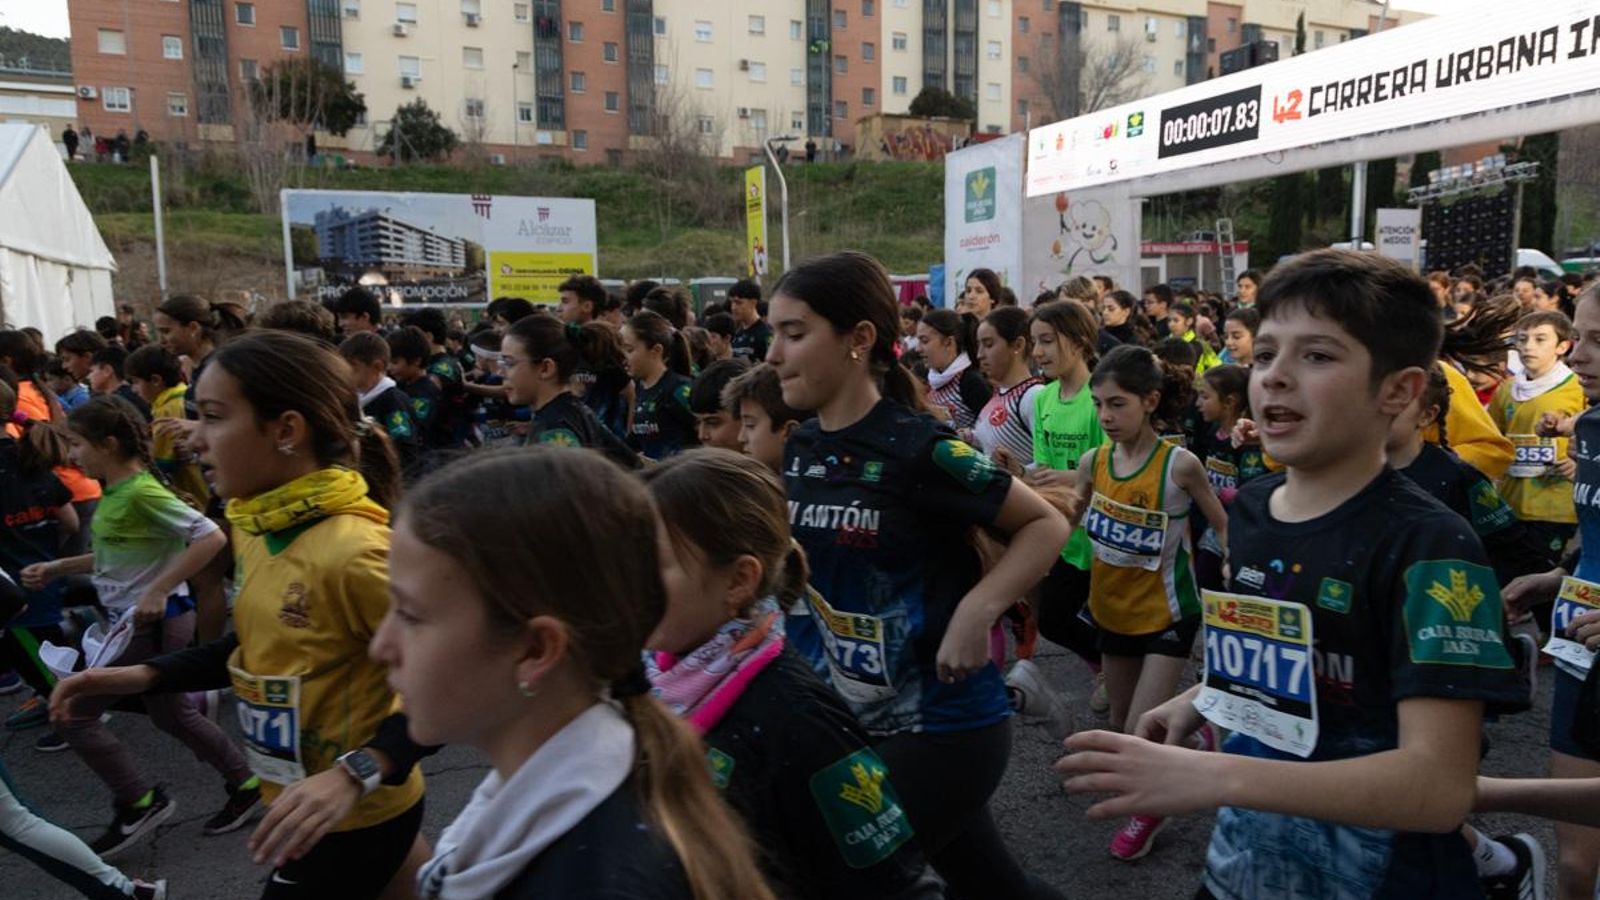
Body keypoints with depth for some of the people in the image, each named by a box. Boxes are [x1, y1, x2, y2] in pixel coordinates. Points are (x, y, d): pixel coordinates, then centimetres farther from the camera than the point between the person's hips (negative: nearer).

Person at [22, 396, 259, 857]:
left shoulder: (142, 493, -21)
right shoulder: (116, 492, 8)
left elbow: (212, 538, -28)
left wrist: (157, 591, -28)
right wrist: (56, 568, 12)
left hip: (154, 622, -10)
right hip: (134, 621, 10)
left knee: (71, 712, -1)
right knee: (172, 714, 18)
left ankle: (139, 802, 9)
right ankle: (246, 785, 29)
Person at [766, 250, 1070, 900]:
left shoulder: (920, 448, -19)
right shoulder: (799, 450, 1)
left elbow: (1046, 525, -11)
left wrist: (975, 612, -24)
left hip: (944, 722, -7)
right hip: (859, 716, 7)